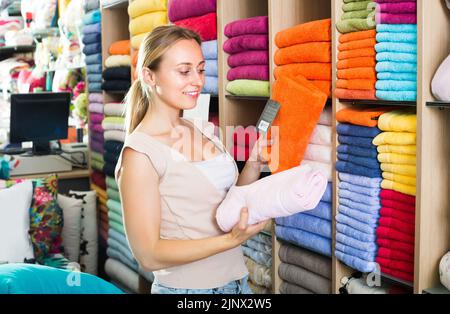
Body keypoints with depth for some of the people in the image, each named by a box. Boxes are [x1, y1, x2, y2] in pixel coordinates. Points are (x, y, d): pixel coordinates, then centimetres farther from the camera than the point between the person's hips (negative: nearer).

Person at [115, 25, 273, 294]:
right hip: (187, 288, -6)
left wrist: (255, 164, -6)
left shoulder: (203, 131, 2)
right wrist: (231, 240, -27)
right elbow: (148, 255, -19)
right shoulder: (140, 153, -18)